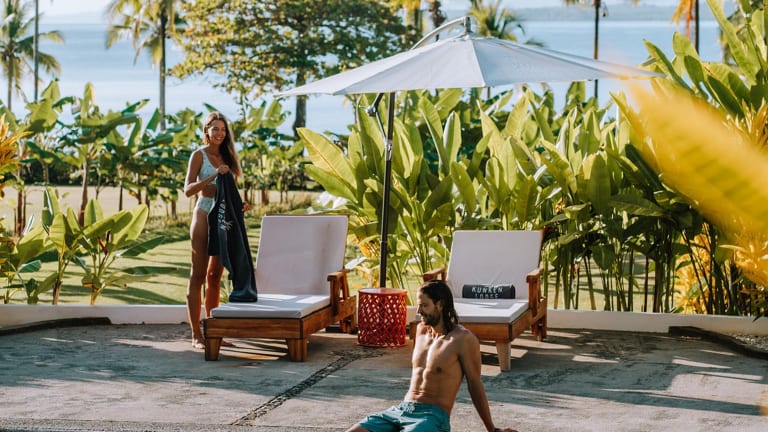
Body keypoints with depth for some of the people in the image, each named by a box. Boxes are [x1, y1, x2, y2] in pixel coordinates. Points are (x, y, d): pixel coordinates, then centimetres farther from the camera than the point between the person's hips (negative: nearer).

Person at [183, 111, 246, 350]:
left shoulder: (226, 156, 14)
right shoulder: (199, 155, -4)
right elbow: (188, 189, -15)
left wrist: (239, 205, -1)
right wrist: (214, 175, -25)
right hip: (204, 216, -6)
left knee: (215, 276, 10)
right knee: (198, 275, -4)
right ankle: (196, 335, -3)